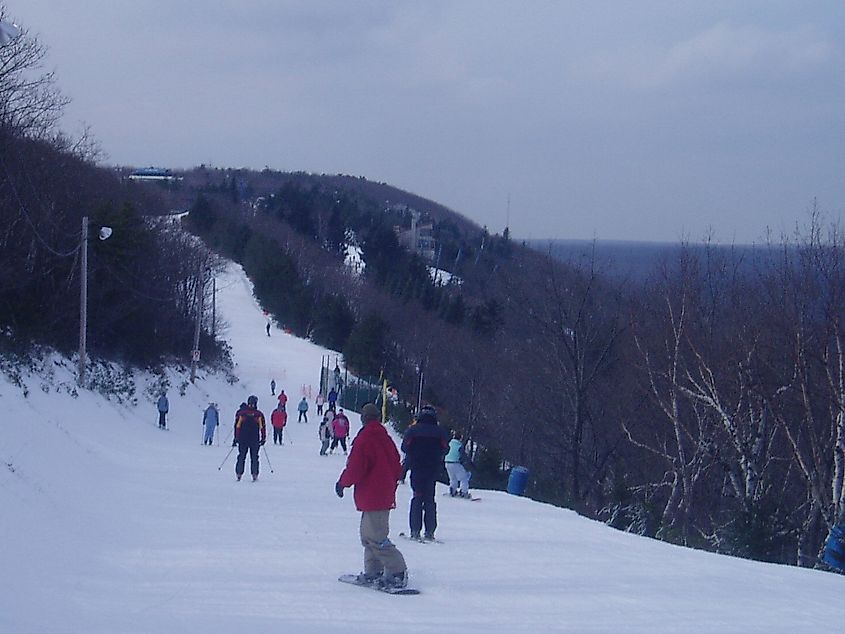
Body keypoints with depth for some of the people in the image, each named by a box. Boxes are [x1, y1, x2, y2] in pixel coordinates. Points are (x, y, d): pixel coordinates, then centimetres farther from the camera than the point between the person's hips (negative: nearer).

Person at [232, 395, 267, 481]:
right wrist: (263, 438, 7)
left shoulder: (241, 413, -2)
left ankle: (239, 474, 6)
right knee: (254, 457, 6)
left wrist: (236, 438, 7)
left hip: (242, 439, 1)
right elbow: (262, 427, -1)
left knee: (241, 456, 10)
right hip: (255, 440, -1)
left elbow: (237, 426, 1)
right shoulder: (259, 414, -4)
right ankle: (254, 474, 0)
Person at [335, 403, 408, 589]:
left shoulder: (363, 441, -13)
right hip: (386, 495, 9)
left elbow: (355, 470, -15)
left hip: (371, 497, -9)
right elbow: (397, 467, 14)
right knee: (368, 534, 18)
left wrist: (342, 483, 3)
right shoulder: (386, 439, 9)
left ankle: (398, 573, -15)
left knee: (376, 538, -9)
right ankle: (373, 572, 18)